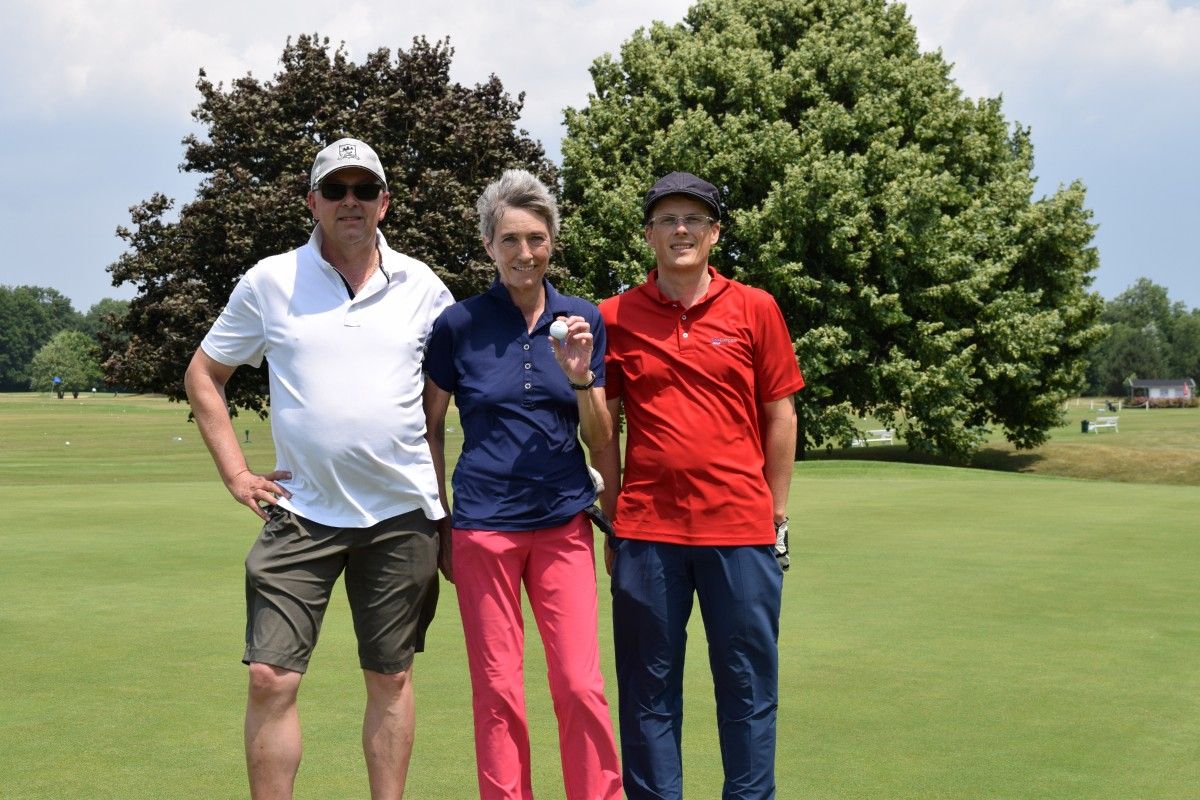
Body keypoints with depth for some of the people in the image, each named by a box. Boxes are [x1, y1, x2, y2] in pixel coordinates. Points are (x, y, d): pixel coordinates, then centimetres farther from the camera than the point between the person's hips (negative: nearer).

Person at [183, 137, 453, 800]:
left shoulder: (421, 287, 4)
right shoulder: (270, 282, 2)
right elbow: (203, 375, 10)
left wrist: (447, 497, 9)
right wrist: (235, 473, 1)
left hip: (401, 514, 1)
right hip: (301, 512, -1)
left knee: (390, 677, 9)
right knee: (270, 678, -7)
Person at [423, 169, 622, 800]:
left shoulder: (582, 321, 4)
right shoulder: (459, 324, -1)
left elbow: (600, 439, 6)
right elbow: (431, 427, 9)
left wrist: (581, 377, -13)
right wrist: (438, 526, 8)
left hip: (563, 521, 1)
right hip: (484, 526, -1)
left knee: (582, 686, -2)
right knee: (497, 691, 4)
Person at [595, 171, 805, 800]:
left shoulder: (755, 310, 4)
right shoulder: (616, 317, 4)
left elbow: (779, 415, 7)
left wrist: (779, 517, 5)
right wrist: (612, 523, 6)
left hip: (741, 529, 0)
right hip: (646, 530, 0)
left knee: (748, 684, 6)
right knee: (649, 688, 7)